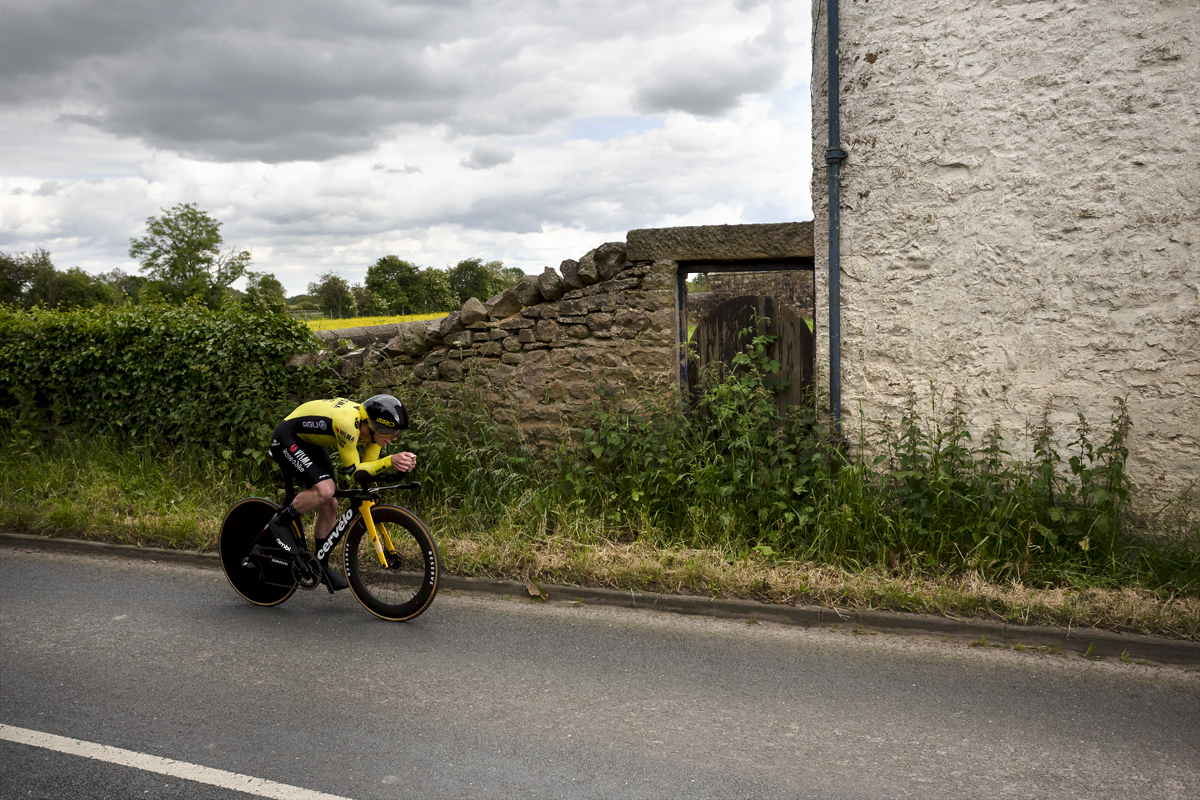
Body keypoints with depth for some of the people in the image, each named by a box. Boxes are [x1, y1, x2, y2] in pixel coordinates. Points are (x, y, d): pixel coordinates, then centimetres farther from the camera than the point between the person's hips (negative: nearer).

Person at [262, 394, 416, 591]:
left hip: (310, 442, 9)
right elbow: (354, 471, -30)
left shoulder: (373, 426, -13)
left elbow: (369, 466, -7)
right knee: (324, 489, -28)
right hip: (286, 439, -9)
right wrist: (390, 461, -40)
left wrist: (400, 462, -24)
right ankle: (279, 523, -6)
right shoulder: (347, 423, -37)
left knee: (329, 505, 5)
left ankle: (322, 565, 19)